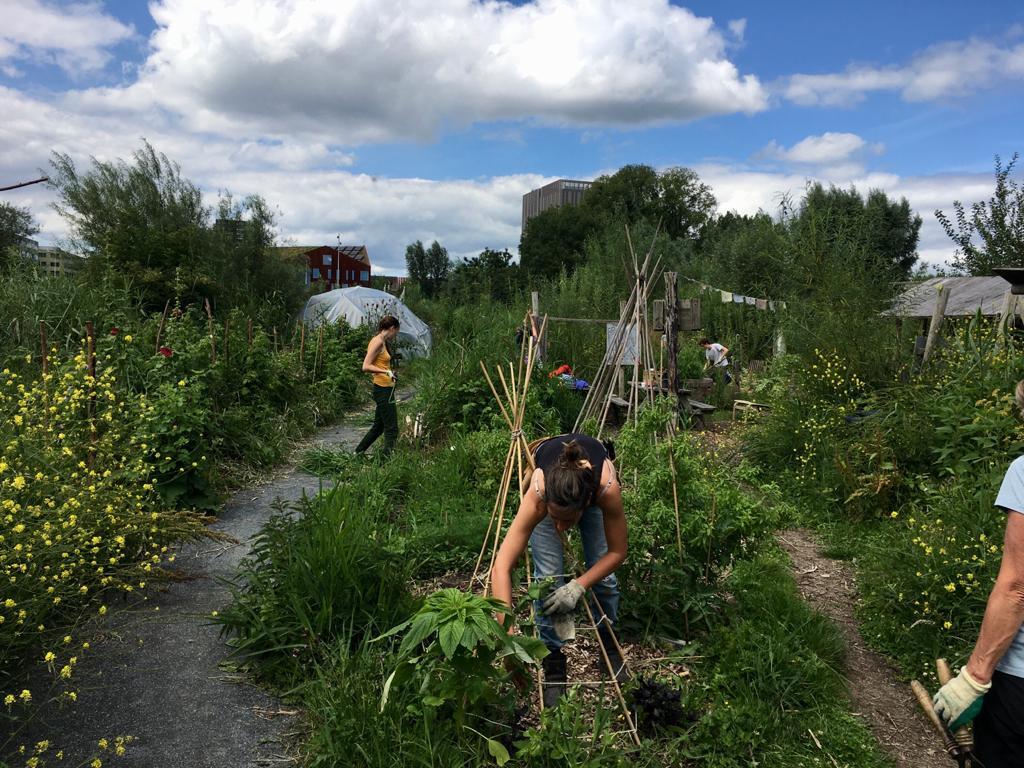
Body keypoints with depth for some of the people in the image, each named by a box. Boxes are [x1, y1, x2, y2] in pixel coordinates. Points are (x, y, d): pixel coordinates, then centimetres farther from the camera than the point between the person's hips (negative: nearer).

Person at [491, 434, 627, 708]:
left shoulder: (607, 487, -43)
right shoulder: (538, 493, -44)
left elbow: (617, 552, -24)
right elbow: (501, 567, -45)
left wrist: (578, 586, -34)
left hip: (591, 487, 1)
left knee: (603, 574, -5)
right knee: (548, 577, -14)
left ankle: (609, 644, 23)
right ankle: (553, 662, 5)